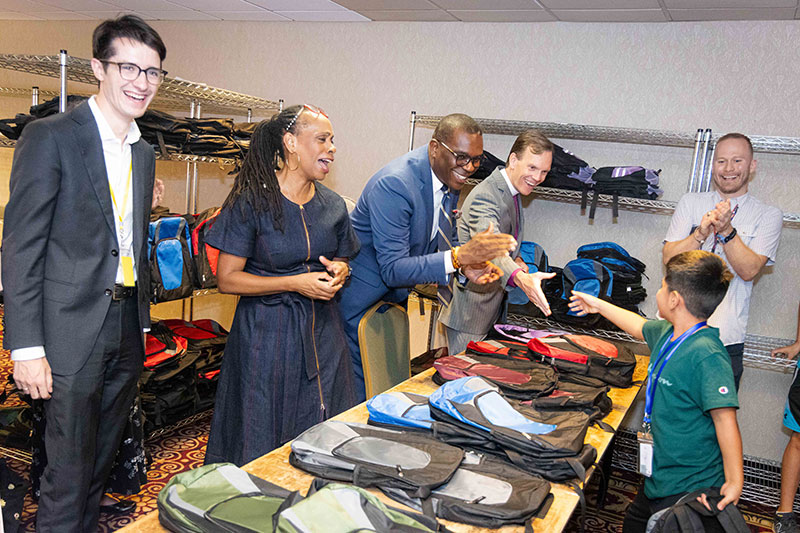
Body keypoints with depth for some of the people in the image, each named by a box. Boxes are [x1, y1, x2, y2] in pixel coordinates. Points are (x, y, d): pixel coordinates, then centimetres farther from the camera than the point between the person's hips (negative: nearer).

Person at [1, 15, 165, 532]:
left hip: (127, 332, 7)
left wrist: (142, 322, 15)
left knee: (101, 465, 18)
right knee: (69, 474, 4)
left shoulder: (144, 153, 13)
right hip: (72, 330, -6)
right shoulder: (50, 137, -8)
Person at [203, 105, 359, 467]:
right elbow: (227, 279, -11)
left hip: (321, 332, 5)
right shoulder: (252, 202, -10)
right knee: (262, 443, 6)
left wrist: (340, 271, -5)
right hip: (266, 332, -4)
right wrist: (295, 283, -18)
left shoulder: (333, 205, 6)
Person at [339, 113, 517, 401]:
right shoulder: (394, 184, -30)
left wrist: (467, 265, -15)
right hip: (361, 298, -8)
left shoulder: (450, 176, -4)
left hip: (396, 295, 8)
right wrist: (459, 256, -41)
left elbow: (442, 240, 8)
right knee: (361, 389, 2)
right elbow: (392, 270, -32)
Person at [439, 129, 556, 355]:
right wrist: (522, 279, -62)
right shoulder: (485, 196, -26)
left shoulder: (511, 192, 6)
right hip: (469, 310, -9)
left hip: (490, 307, 9)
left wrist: (515, 259, -1)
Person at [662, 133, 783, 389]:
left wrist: (726, 230, -22)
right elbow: (669, 258, -2)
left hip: (726, 339, -1)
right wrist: (701, 232, -17)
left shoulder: (768, 215, 3)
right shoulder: (691, 202, 7)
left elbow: (748, 270, -10)